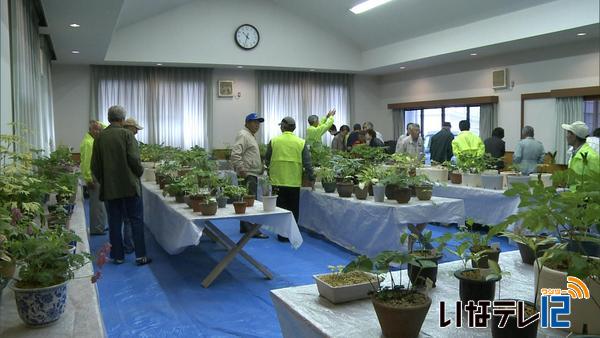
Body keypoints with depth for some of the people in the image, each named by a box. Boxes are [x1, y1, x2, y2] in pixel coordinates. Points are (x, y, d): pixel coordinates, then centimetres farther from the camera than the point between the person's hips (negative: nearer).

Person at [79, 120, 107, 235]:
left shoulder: (93, 141, 15)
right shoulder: (87, 142, -15)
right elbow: (86, 162, -21)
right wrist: (89, 179, -22)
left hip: (98, 177, 10)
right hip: (93, 178, -10)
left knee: (98, 203, 15)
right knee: (96, 203, -6)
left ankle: (99, 226, 23)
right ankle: (96, 229, 0)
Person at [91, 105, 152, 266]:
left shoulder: (99, 137, 1)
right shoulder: (127, 134, -8)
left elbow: (95, 165, 3)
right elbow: (134, 159, -14)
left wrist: (103, 180, 16)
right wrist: (139, 172, 4)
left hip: (109, 188, 3)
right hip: (130, 186, -3)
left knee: (114, 222, 10)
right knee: (136, 220, 5)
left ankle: (117, 256, 16)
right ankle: (140, 256, 6)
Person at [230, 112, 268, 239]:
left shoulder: (251, 135, 22)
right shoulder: (243, 135, -11)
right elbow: (235, 154, -22)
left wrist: (260, 168, 27)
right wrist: (241, 169, -23)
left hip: (253, 174, 10)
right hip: (248, 174, -10)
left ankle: (244, 227, 19)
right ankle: (252, 229, -10)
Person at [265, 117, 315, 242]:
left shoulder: (274, 141, -2)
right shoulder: (301, 143, -3)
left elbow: (267, 160, 6)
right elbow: (307, 163, -2)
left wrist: (270, 171, 25)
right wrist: (311, 178, 9)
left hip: (277, 181, 0)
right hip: (294, 182, 0)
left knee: (280, 209, 10)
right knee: (293, 210, 11)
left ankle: (282, 235, 13)